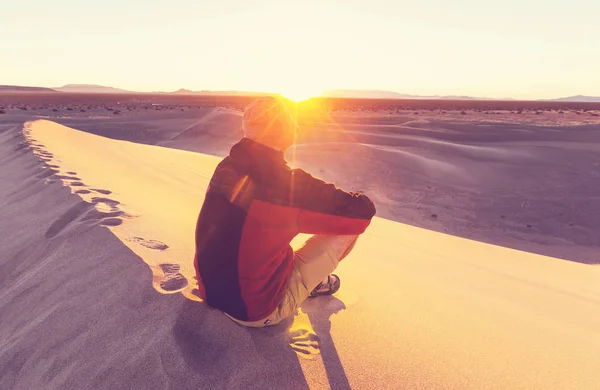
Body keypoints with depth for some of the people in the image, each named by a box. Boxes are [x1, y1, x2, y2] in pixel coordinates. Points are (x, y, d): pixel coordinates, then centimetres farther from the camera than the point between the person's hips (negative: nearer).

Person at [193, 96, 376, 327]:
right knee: (349, 222, -2)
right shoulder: (287, 184, -26)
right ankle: (314, 282, 22)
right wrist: (356, 199, 6)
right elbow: (363, 212, -18)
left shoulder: (226, 168, -5)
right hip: (258, 310, -7)